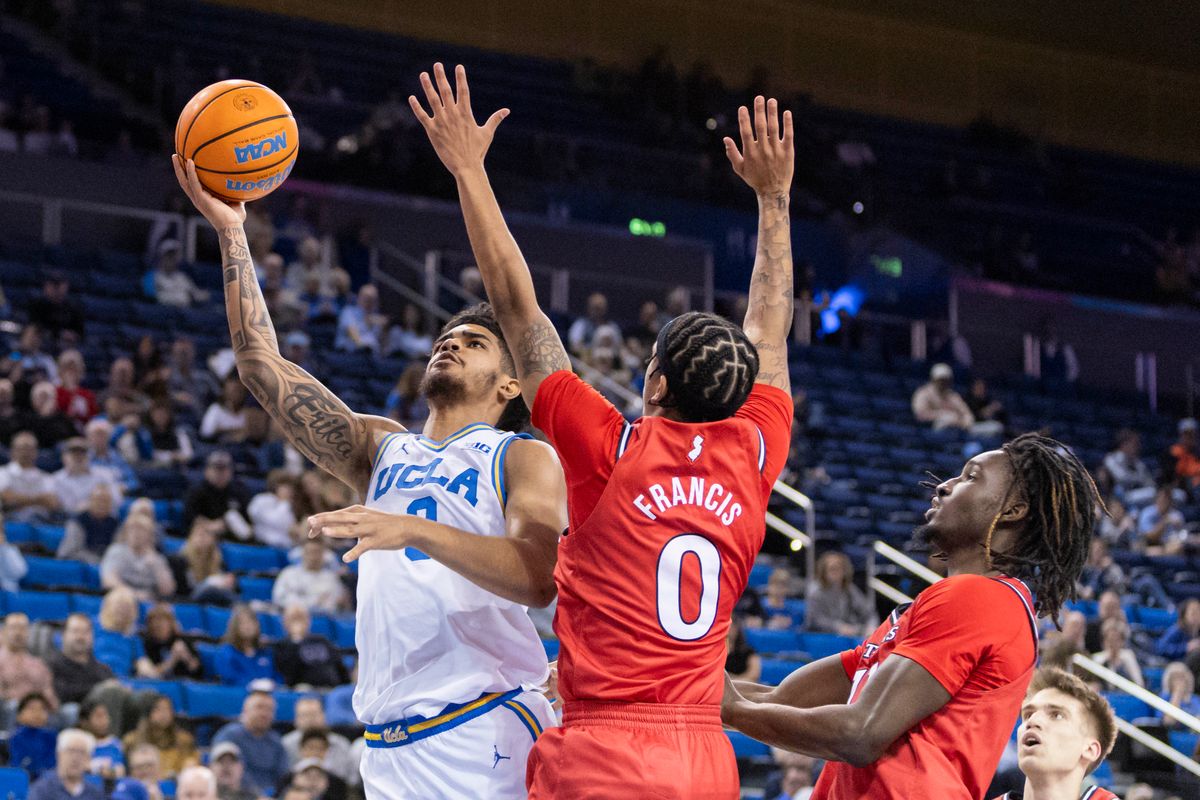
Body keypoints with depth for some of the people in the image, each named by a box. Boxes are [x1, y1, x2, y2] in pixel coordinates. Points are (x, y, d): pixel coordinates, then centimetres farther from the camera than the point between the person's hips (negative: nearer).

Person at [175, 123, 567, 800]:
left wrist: (417, 530, -26)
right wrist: (231, 234, 5)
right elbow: (266, 370, 12)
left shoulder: (526, 459, 4)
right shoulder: (382, 450, 20)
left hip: (485, 736, -5)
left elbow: (539, 579, -14)